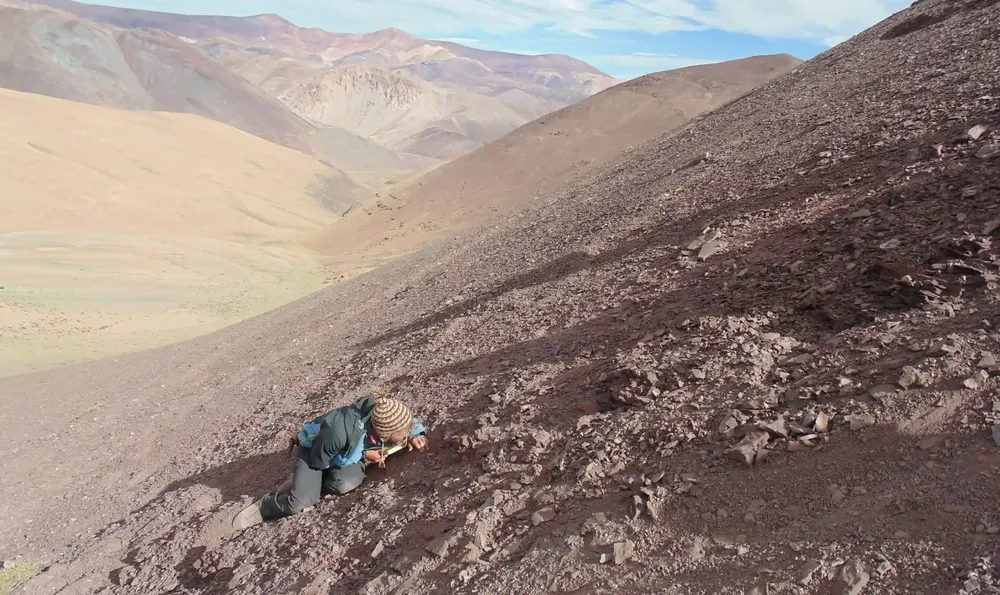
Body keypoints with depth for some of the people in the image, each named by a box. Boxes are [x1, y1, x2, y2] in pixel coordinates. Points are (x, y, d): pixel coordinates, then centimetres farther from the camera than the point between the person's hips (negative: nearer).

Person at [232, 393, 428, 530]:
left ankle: (307, 484, 4)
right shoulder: (340, 431, -43)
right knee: (301, 502, -22)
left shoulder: (383, 415, -28)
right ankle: (262, 507, 9)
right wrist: (364, 456, -25)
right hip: (316, 450, -4)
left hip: (346, 453, 4)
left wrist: (416, 434, -25)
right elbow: (318, 460, -23)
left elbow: (408, 420, -3)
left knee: (346, 484, -26)